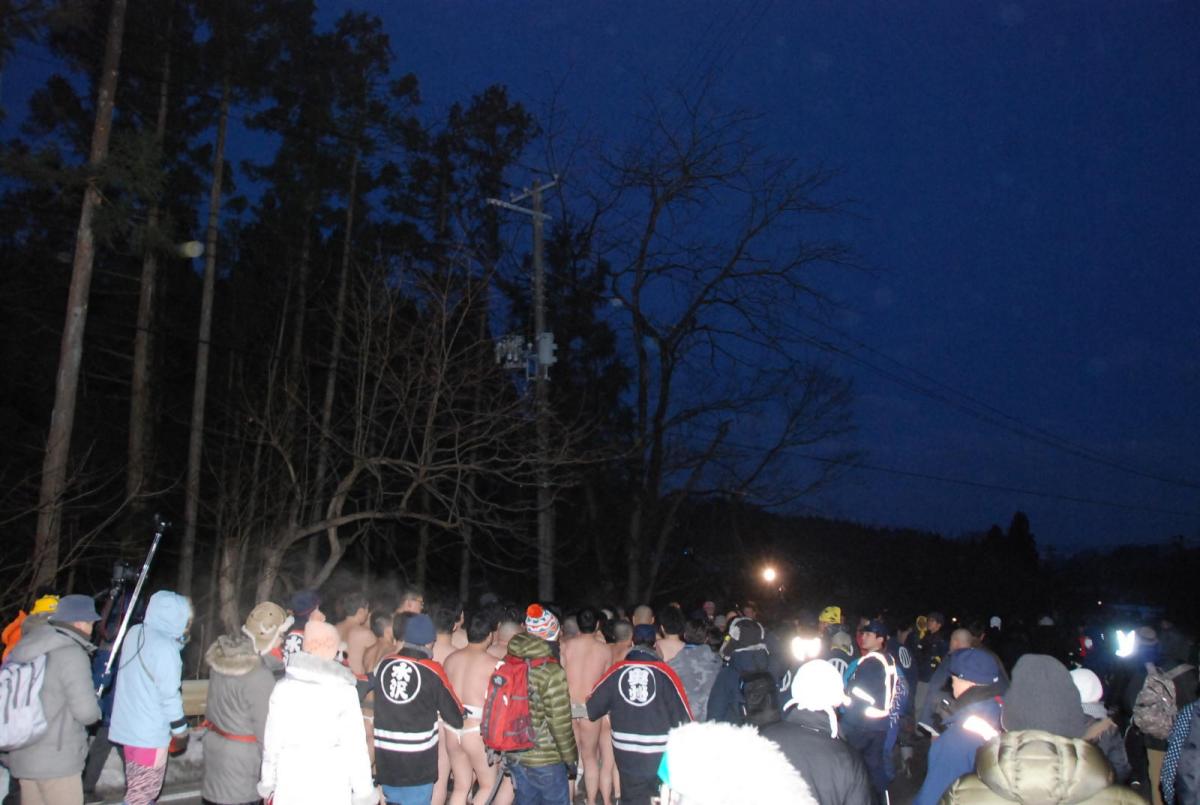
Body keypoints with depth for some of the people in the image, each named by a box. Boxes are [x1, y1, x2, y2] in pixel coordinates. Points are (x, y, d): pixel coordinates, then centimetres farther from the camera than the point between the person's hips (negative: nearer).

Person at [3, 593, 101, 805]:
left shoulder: (24, 649, 7)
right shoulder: (71, 654, -17)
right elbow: (86, 712, -19)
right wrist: (96, 712, 2)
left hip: (22, 757, 8)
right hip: (56, 762, -8)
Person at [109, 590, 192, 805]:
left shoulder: (134, 633, 2)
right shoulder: (164, 646, -21)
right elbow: (169, 694, -19)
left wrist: (179, 637, 3)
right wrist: (180, 730, -7)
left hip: (129, 724, 8)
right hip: (150, 731, -8)